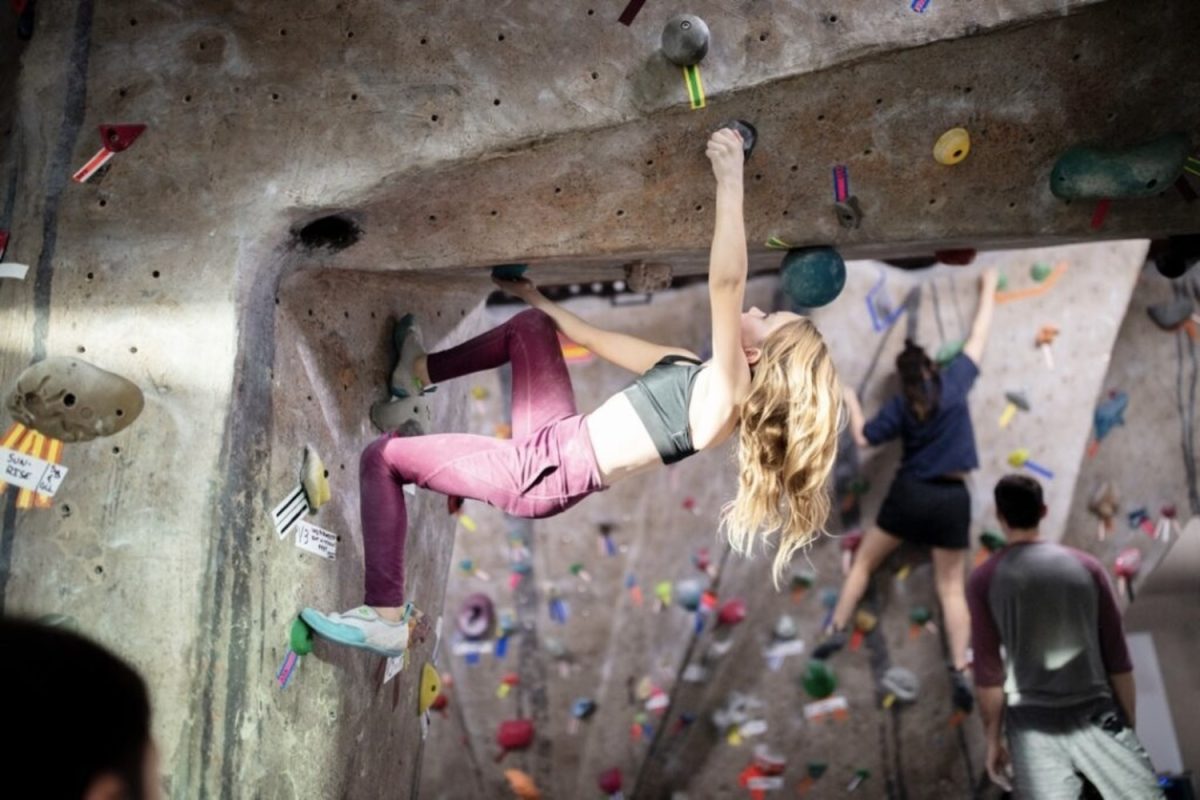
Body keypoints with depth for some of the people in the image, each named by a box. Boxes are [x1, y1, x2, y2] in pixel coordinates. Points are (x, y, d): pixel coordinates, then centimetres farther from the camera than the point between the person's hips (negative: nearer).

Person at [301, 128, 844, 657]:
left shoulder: (727, 389, -18)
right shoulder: (691, 366, 9)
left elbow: (726, 282, -34)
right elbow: (594, 339, 19)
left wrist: (729, 179, -36)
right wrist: (534, 293, 24)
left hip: (547, 473, -9)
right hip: (557, 439, 9)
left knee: (383, 456, -3)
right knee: (530, 323, 22)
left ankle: (386, 619, 5)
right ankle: (419, 372, 36)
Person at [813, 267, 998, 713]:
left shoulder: (901, 406, -2)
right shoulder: (955, 381, -1)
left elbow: (862, 439, 2)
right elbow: (979, 337, 9)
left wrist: (850, 401, 18)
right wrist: (988, 290, 22)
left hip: (910, 494, -1)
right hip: (953, 499, 1)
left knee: (864, 563, 18)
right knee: (952, 588, 7)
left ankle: (836, 632, 18)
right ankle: (960, 672, -1)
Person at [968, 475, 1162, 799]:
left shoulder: (984, 580, -2)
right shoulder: (1086, 565, 4)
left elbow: (988, 671, -4)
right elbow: (1118, 658, 5)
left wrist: (994, 739, 5)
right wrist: (1130, 725, 14)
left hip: (1032, 726, -1)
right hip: (1098, 717, 1)